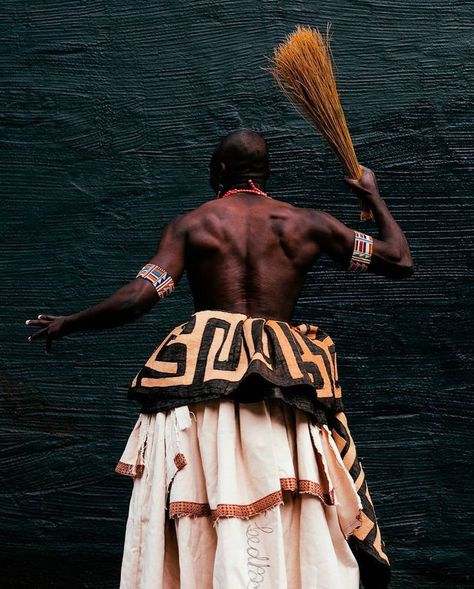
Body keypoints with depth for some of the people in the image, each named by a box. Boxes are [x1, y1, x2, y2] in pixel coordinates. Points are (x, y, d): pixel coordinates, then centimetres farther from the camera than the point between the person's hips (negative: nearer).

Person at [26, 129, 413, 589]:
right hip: (285, 384, 1)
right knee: (296, 532, 4)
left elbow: (139, 297, -3)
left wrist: (65, 324, 10)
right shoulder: (306, 224, 11)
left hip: (202, 374, -1)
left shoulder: (190, 224, 8)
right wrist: (372, 197, 31)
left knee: (195, 533, 3)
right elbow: (400, 262, 16)